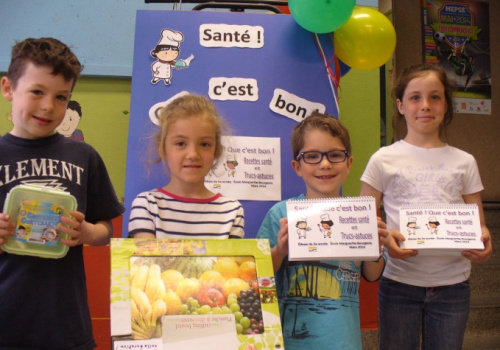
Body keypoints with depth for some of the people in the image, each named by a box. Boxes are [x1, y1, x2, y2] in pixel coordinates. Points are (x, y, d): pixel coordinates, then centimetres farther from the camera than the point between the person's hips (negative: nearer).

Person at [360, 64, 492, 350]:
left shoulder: (464, 162, 6)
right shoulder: (384, 160, -1)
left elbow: (478, 223, 8)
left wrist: (483, 241, -14)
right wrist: (385, 239, -20)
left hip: (452, 283, 2)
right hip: (399, 282, -2)